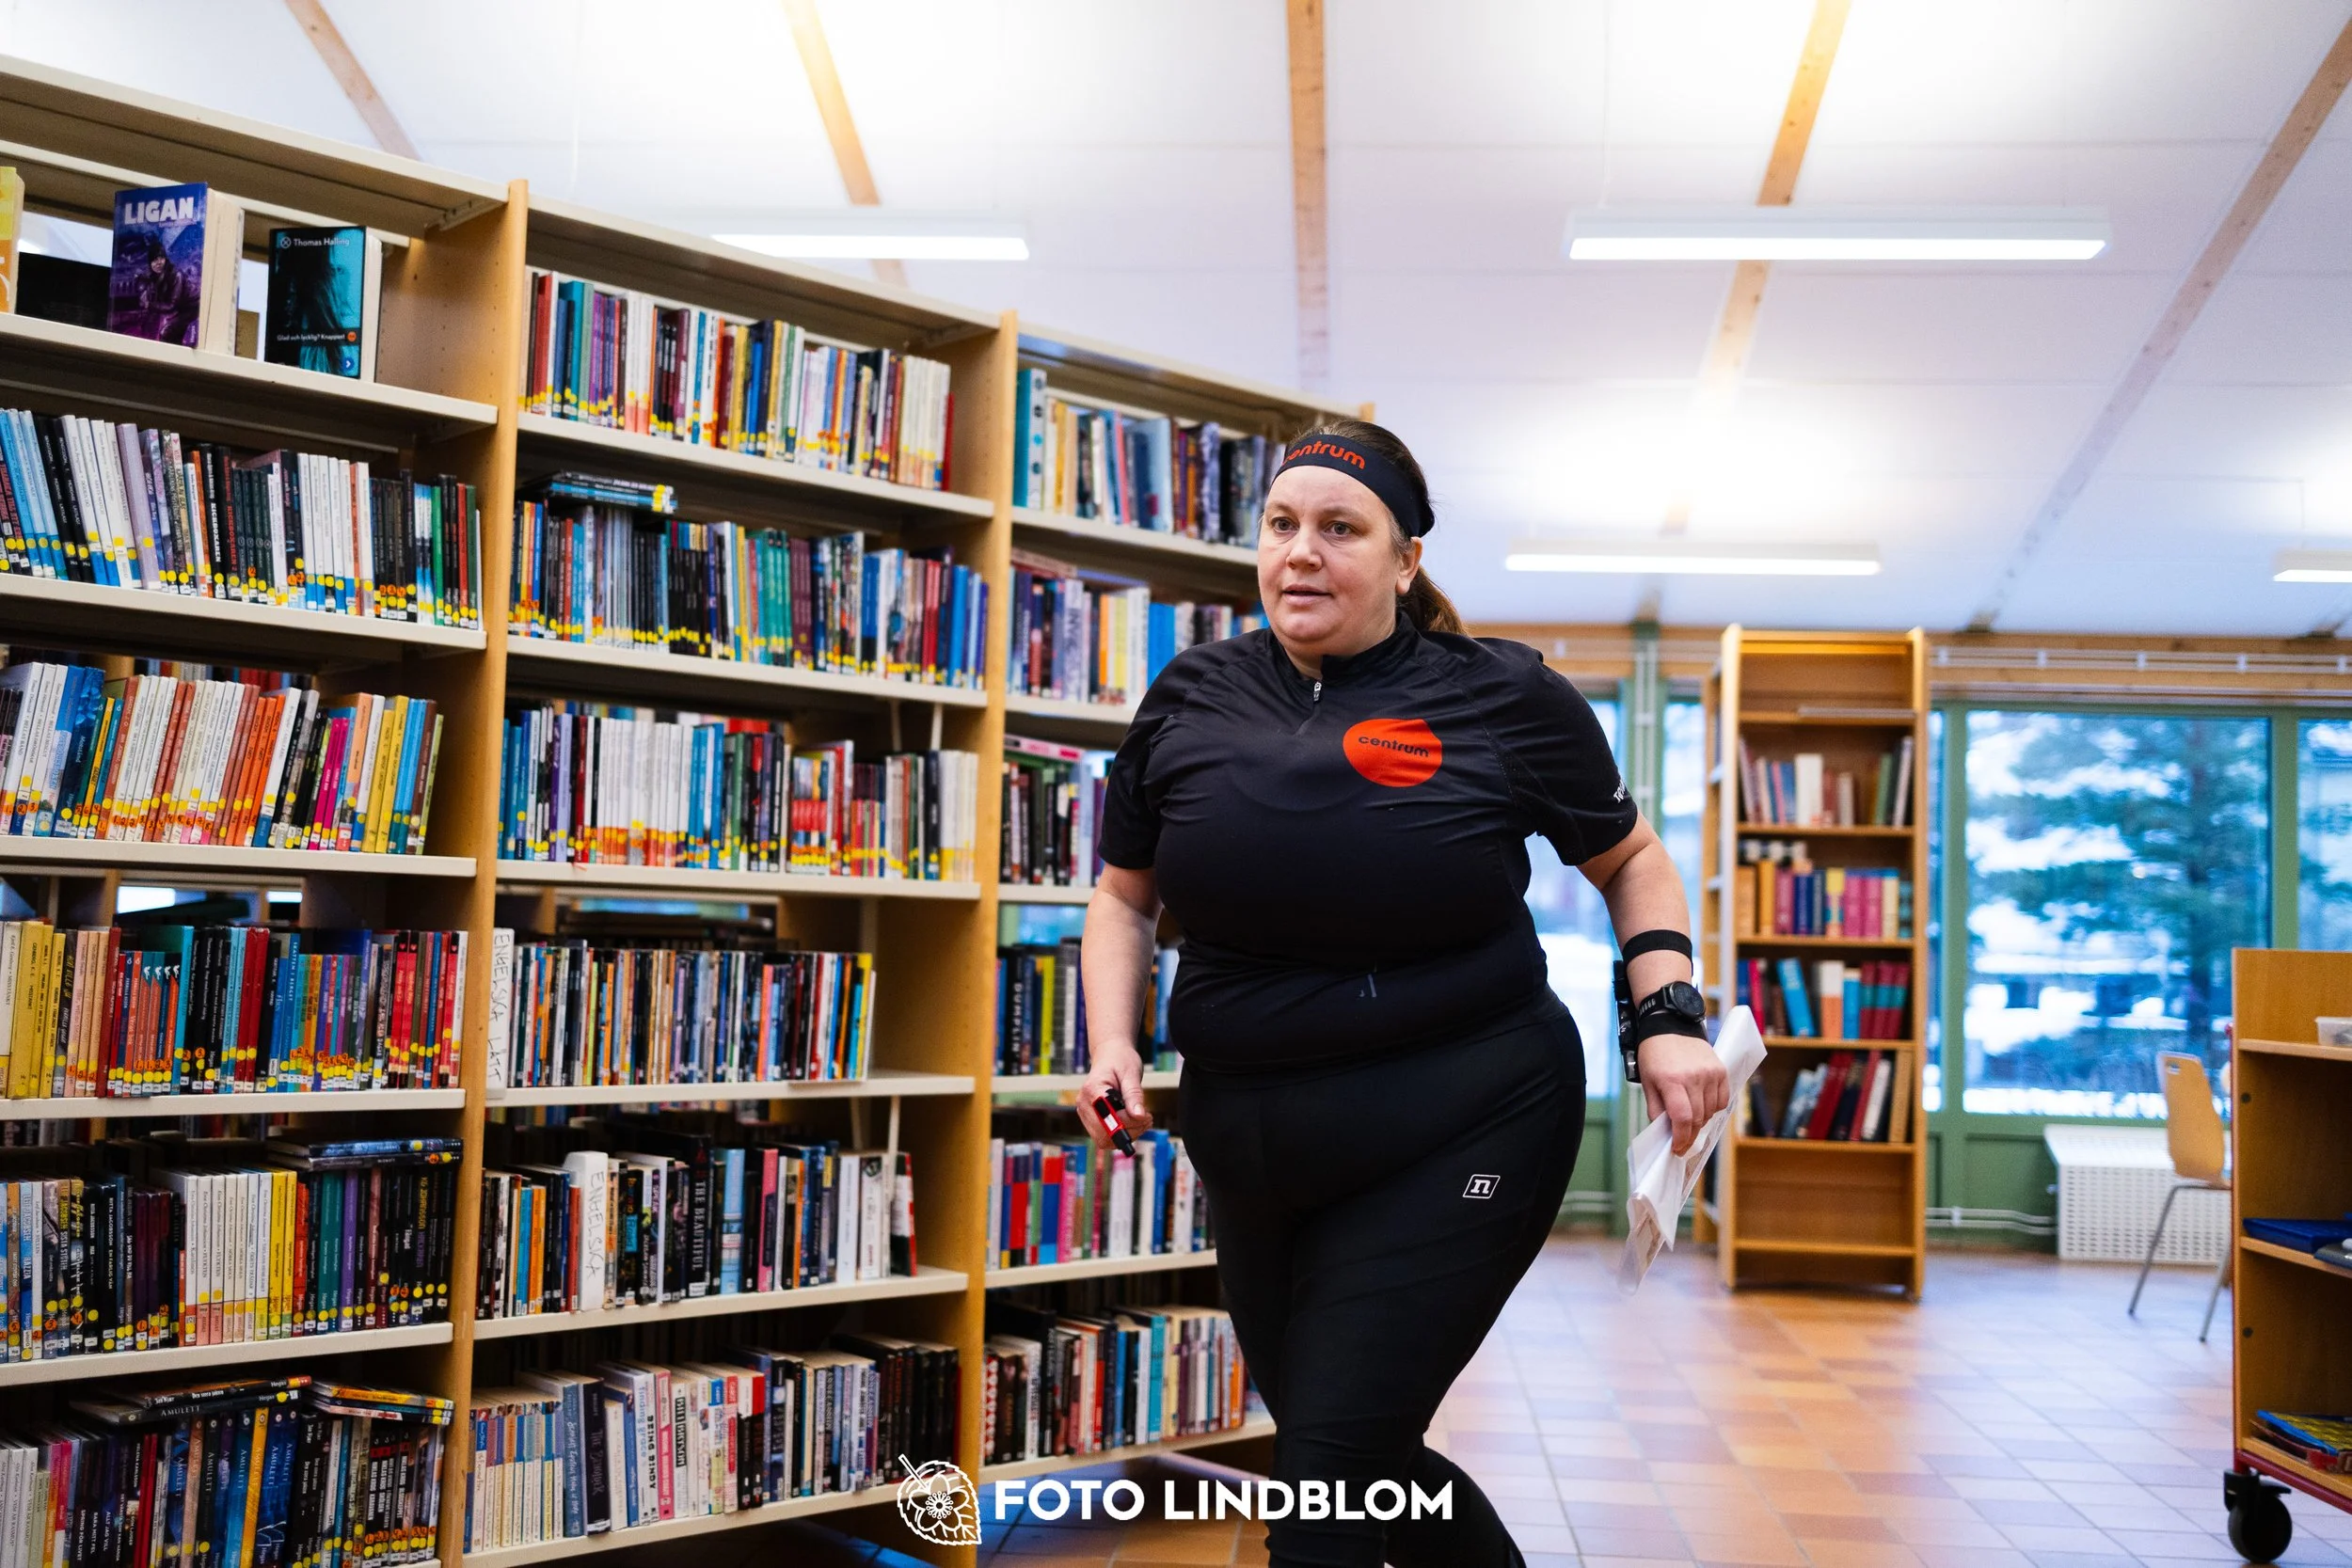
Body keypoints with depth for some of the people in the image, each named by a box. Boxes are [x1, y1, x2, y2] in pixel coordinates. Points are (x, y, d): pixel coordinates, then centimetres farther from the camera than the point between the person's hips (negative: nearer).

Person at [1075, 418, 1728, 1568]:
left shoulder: (1504, 696, -5)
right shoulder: (1192, 698, 3)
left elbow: (1629, 860, 9)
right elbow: (1124, 896, 14)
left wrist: (1668, 1021, -6)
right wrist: (1112, 1046, -2)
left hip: (1459, 1134, -5)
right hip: (1253, 1155, 5)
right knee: (1361, 1465, 19)